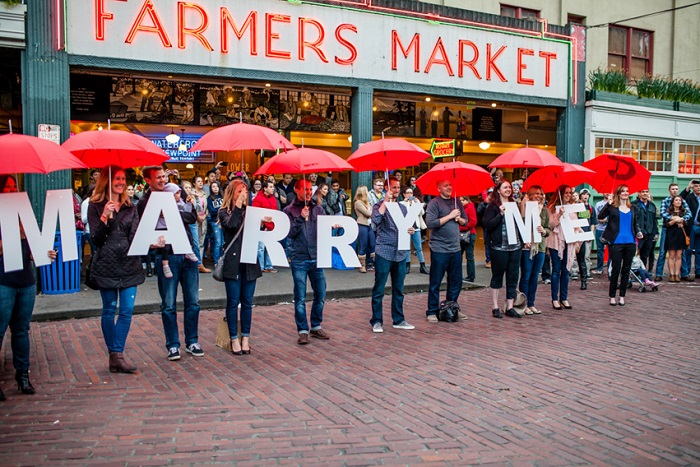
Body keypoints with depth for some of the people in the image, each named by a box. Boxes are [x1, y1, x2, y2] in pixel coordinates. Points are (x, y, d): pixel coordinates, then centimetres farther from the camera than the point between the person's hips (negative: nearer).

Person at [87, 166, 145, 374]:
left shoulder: (130, 208, 12)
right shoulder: (95, 207, 1)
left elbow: (135, 236, 5)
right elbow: (95, 239, -6)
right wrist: (104, 217, -20)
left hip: (129, 264, 3)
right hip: (106, 265, -3)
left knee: (127, 310, -1)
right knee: (109, 310, 5)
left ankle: (117, 355, 6)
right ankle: (114, 354, 15)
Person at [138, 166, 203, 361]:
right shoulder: (145, 203, 0)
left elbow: (193, 216, 2)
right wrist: (154, 242, -27)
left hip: (187, 253, 4)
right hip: (166, 256, -4)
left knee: (192, 301, 9)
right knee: (169, 305, 4)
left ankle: (192, 342, 22)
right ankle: (172, 345, 17)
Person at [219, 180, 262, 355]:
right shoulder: (224, 212, 3)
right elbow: (231, 224, -18)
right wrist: (238, 204, -15)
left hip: (249, 262, 3)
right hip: (233, 262, -3)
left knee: (247, 301, 8)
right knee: (233, 301, 2)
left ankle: (245, 337, 18)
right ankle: (234, 338, 12)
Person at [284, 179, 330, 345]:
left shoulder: (318, 209, 11)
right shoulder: (289, 210, 1)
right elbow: (290, 233, -9)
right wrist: (301, 218, -19)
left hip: (317, 258, 4)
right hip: (299, 259, -3)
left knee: (320, 294, 8)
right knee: (300, 298, 0)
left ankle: (316, 326, 24)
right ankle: (303, 331, 10)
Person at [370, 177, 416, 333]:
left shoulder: (403, 207, 16)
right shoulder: (379, 206, -2)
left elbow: (407, 226, 23)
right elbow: (376, 220, -22)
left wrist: (411, 230, 0)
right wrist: (386, 201, -19)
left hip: (400, 253, 6)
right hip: (384, 252, -6)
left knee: (398, 289, 12)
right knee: (379, 289, -1)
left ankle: (398, 320, 21)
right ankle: (376, 321, 7)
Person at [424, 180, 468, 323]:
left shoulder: (456, 202, 12)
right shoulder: (434, 203, -7)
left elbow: (465, 221, 19)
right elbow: (430, 223, -19)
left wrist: (459, 219, -3)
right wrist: (450, 216, -16)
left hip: (455, 249, 6)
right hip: (439, 250, -6)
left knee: (456, 281, 12)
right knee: (435, 282, 2)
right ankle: (432, 312, 11)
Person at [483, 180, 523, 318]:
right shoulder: (493, 206, -4)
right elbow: (487, 225, -14)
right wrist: (501, 213, -20)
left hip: (515, 246, 5)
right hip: (499, 247, -5)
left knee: (513, 277, 7)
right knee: (497, 276, 4)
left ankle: (510, 307, 14)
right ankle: (495, 307, 13)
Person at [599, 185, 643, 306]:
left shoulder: (632, 208, 14)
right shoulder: (612, 207, 0)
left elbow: (634, 224, 21)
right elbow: (601, 215, -14)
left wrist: (638, 232, 3)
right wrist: (608, 204, -18)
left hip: (630, 242, 5)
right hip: (617, 242, -5)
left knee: (626, 270, 7)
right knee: (616, 269, -3)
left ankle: (622, 296, 15)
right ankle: (612, 296, 6)